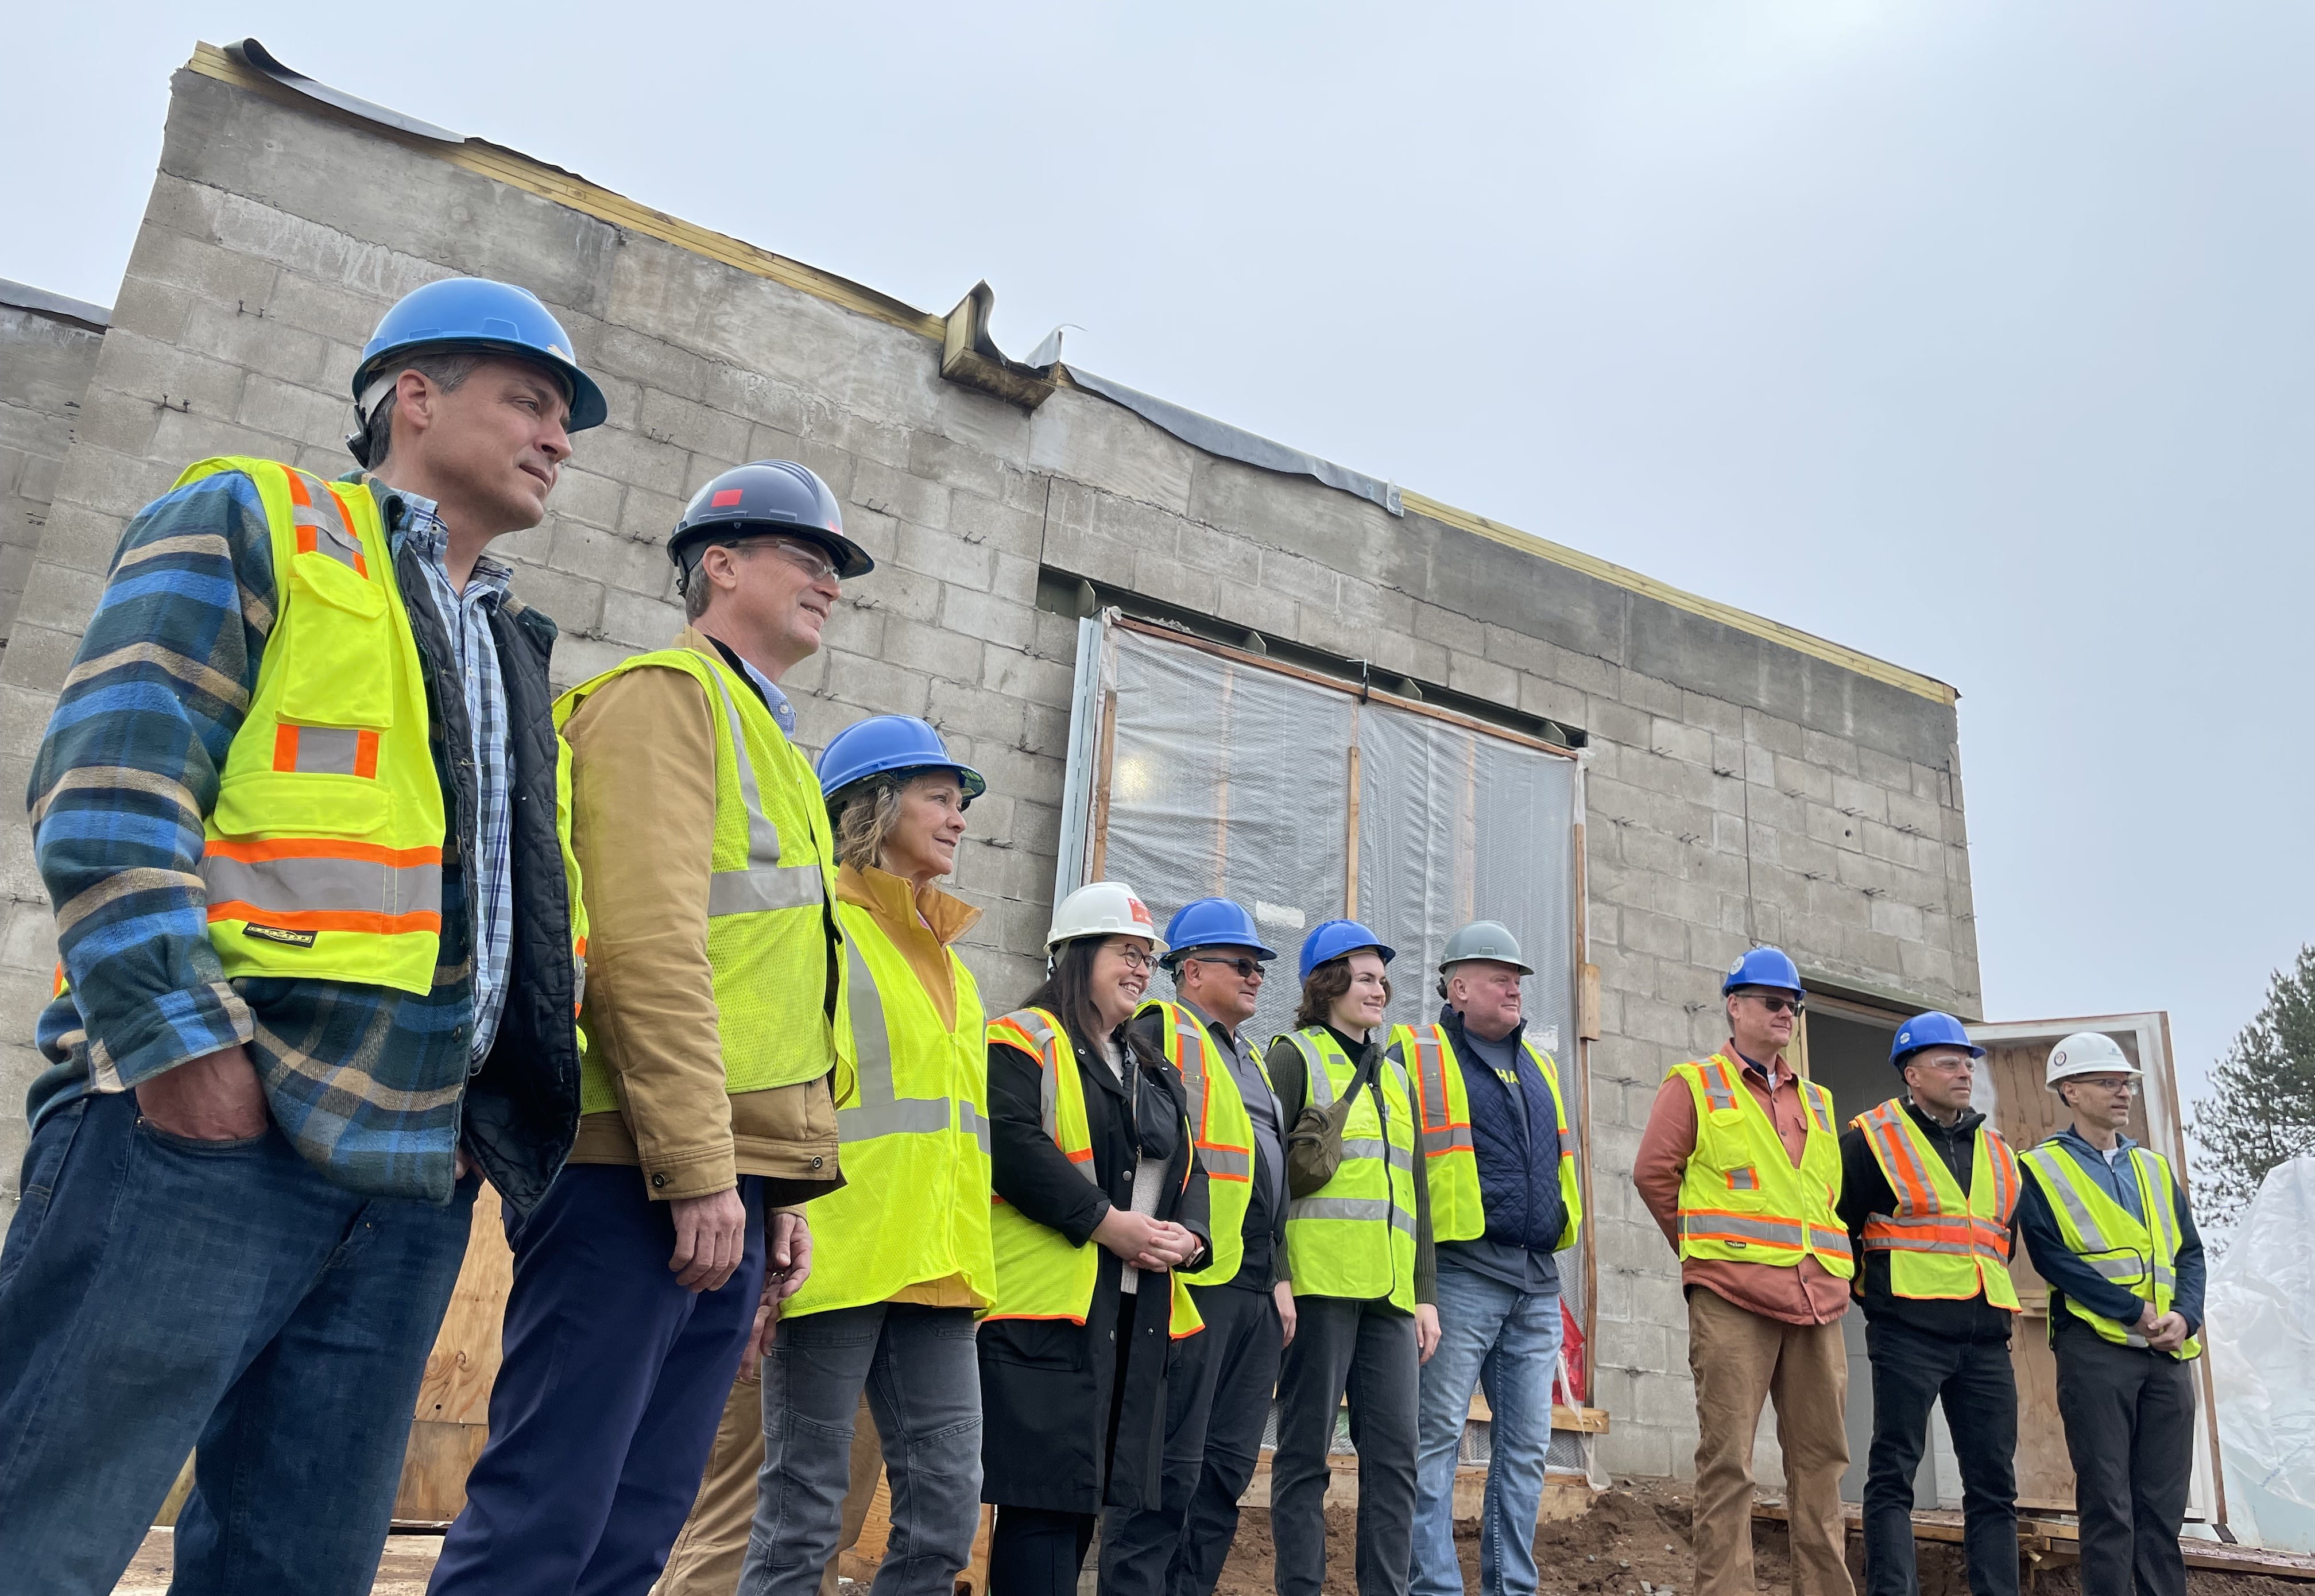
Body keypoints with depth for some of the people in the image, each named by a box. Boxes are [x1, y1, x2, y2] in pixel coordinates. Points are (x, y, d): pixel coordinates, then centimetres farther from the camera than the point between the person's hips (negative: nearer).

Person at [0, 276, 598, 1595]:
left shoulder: (516, 656, 24)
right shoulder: (251, 524, 5)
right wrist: (185, 1042, -18)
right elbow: (110, 787, -8)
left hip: (416, 1174, 7)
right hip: (208, 1129, -6)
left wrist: (516, 1104, 12)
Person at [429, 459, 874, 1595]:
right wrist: (699, 1170, -19)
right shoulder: (667, 693, -3)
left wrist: (784, 1191, 19)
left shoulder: (769, 741, 25)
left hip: (729, 1183, 9)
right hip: (639, 1173, -9)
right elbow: (647, 939, -16)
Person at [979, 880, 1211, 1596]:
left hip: (1141, 1308, 8)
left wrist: (1188, 1236, -3)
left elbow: (1187, 1167, 18)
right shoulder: (1024, 1042, -3)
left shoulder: (1155, 1071, 22)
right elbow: (1013, 1146, -16)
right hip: (1049, 1301, -8)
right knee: (1047, 1491, -8)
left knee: (1087, 1489, 11)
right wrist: (1110, 1223, -19)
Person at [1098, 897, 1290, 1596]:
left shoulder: (1253, 1061, 25)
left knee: (1225, 1469, 11)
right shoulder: (1160, 1030, -1)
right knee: (1170, 1466, -5)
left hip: (1255, 1290, 8)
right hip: (1195, 1277, -8)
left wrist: (1282, 1280, 20)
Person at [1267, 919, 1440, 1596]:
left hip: (1389, 1292, 6)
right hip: (1319, 1284, -6)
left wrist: (1426, 1294, 15)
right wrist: (1275, 1275, -14)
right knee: (1306, 1451, -1)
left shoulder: (1395, 1076, 23)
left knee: (1395, 1456, 3)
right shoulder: (1295, 1057, 3)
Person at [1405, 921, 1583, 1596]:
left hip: (1538, 1284, 7)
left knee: (1526, 1444, 10)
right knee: (1437, 1438, -4)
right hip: (1460, 1276, -7)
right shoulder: (1416, 1056, -1)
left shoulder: (1539, 1066, 20)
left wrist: (1553, 1234, 18)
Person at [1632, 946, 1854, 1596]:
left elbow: (1831, 1194, 27)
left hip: (1817, 1300, 6)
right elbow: (1654, 1172, -1)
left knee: (1820, 1456, 8)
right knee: (1728, 1458, -5)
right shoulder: (1694, 1086, 5)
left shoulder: (1816, 1102, 22)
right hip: (1732, 1298, -5)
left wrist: (1829, 1268, 14)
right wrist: (1702, 1248, 3)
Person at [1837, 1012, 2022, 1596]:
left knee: (1994, 1482, 7)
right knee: (1894, 1476, -4)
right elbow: (1836, 1225, -2)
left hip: (1986, 1338, 6)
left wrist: (1997, 1297, 19)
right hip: (1908, 1333, -6)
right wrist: (1871, 1295, -1)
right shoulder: (1872, 1139, -2)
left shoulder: (1997, 1153, 18)